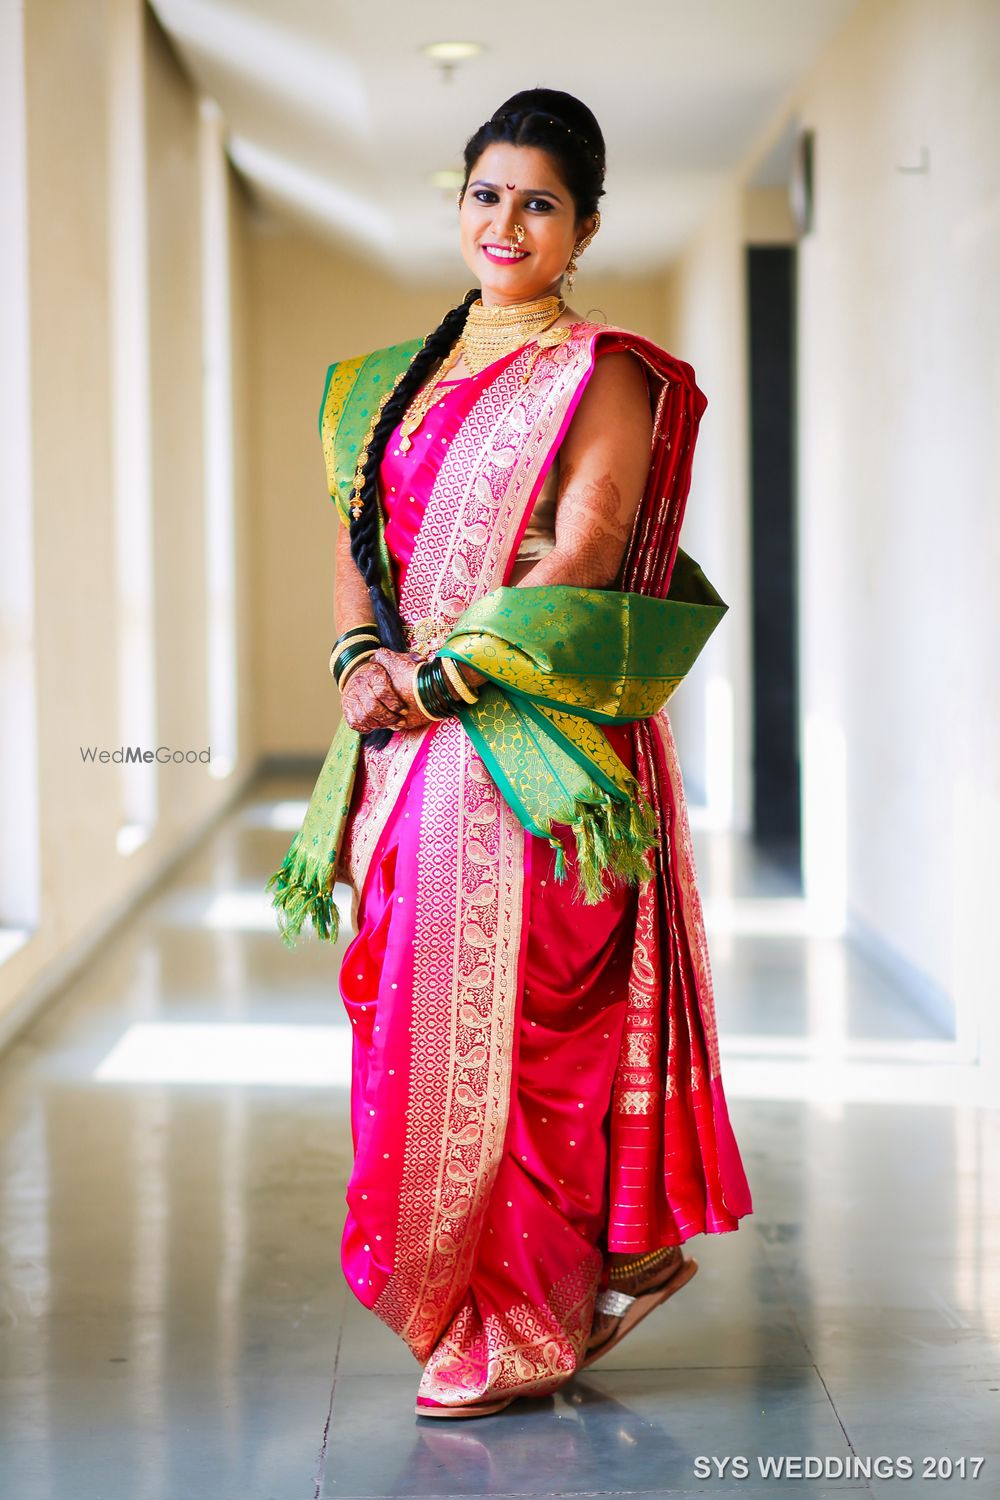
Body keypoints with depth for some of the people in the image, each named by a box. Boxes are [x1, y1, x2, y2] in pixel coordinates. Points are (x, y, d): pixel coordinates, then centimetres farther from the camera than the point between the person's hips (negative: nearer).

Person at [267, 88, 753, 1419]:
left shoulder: (604, 376, -3)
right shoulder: (396, 382, 17)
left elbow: (579, 565, -13)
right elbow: (359, 542, 15)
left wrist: (437, 673, -16)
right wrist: (362, 659, -4)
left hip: (539, 748, -7)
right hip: (412, 754, 7)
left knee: (523, 1023, -5)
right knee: (416, 1018, 8)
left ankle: (526, 1333, 6)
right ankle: (617, 1258, 22)